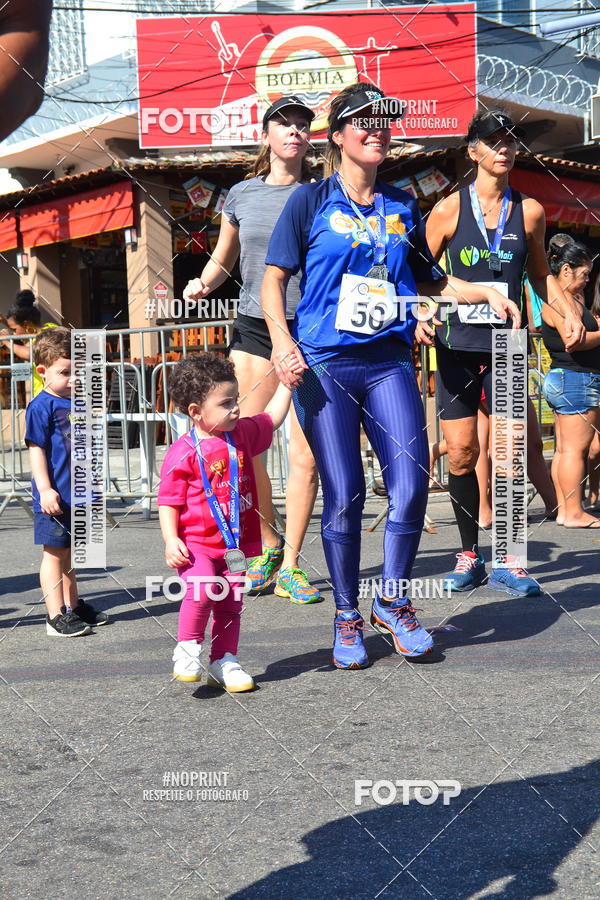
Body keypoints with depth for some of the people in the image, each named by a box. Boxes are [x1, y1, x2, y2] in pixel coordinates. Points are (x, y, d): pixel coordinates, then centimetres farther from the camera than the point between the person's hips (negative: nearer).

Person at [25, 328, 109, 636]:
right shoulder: (41, 407, -12)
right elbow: (36, 450, -15)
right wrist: (45, 489, -22)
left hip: (77, 494, 8)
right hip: (54, 496, -8)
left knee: (67, 553, 19)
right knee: (54, 554, -1)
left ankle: (74, 606, 29)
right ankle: (56, 616, 3)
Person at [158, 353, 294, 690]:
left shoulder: (242, 434, 7)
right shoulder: (183, 452, -12)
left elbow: (272, 419, 27)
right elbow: (168, 501, -10)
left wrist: (286, 385, 25)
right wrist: (171, 539, -19)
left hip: (234, 544, 6)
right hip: (196, 544, -6)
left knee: (231, 604, 8)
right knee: (202, 590, -26)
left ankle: (224, 663, 23)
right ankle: (187, 649, -3)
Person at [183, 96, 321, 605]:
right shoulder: (242, 195, 11)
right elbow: (222, 260, 21)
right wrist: (203, 284, 0)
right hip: (253, 328, 2)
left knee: (307, 453, -5)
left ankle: (290, 565, 9)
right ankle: (269, 544, 19)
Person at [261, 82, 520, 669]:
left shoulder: (402, 208, 15)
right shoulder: (312, 201, 4)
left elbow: (428, 279, 26)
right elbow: (273, 280, 2)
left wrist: (487, 294, 13)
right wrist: (282, 341, -13)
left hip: (389, 361, 3)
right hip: (324, 364, -3)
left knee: (411, 484, -7)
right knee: (343, 496, -2)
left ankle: (393, 604, 14)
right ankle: (347, 619, 15)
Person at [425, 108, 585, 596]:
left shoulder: (529, 212, 8)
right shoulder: (448, 210, 2)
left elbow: (540, 274, 20)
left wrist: (570, 311, 7)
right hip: (457, 342, -1)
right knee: (461, 452, 0)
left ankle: (505, 561, 3)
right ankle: (470, 555, 15)